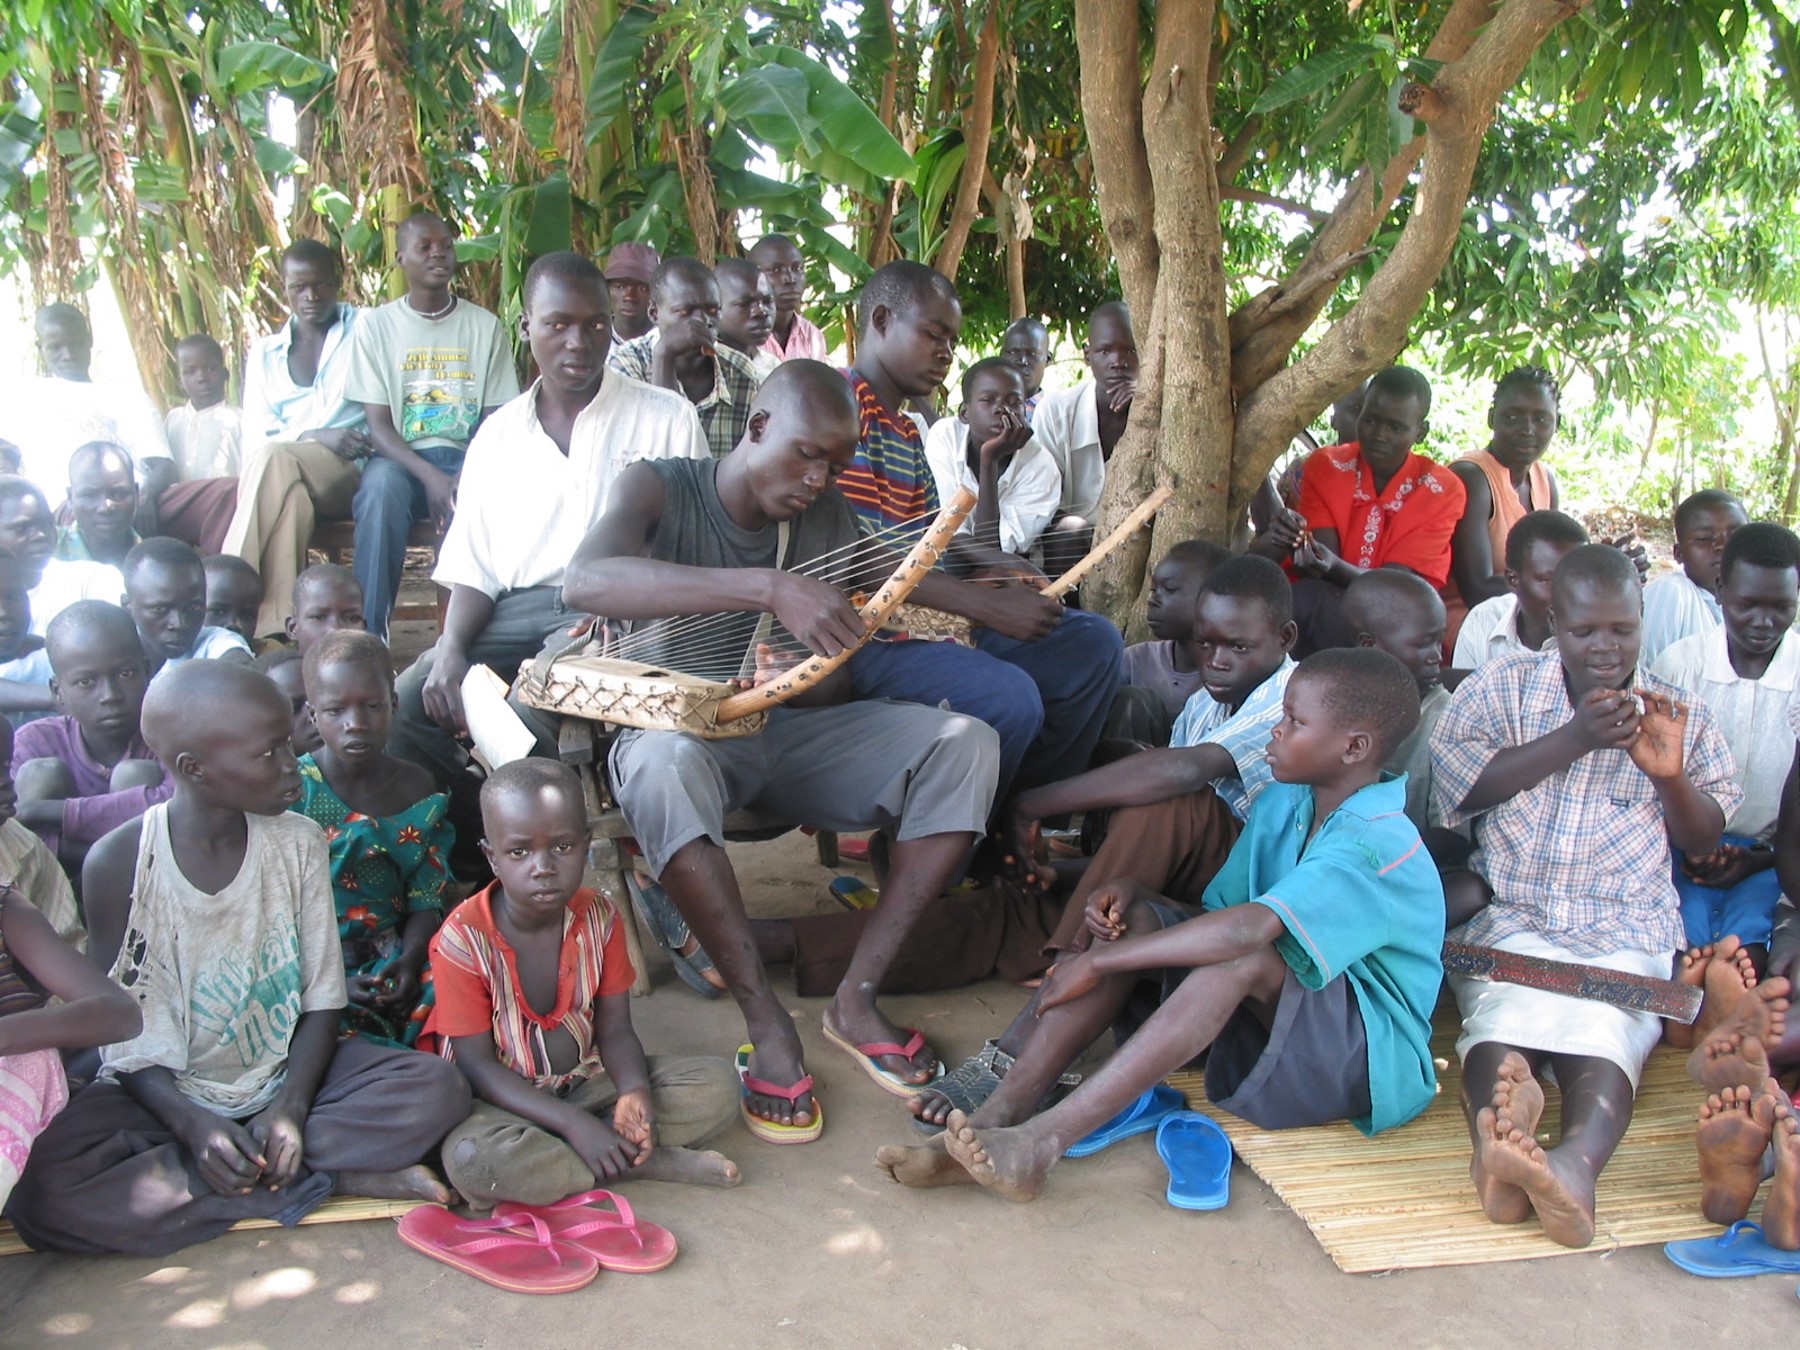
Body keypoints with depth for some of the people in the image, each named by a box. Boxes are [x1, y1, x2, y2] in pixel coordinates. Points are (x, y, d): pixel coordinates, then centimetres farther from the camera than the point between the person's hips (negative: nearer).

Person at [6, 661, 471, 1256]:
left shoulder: (298, 842, -6)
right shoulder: (119, 862, -12)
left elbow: (322, 999, -3)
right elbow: (124, 1034, -9)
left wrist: (290, 1106, -18)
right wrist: (192, 1123, -24)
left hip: (289, 1075, 1)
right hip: (170, 1094, -1)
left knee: (438, 1088, -22)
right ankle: (336, 1176, -23)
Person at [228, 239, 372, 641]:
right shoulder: (264, 352, 20)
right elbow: (254, 439, 8)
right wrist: (317, 437, -12)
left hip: (351, 473, -2)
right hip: (288, 476, 2)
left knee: (273, 460, -33)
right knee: (290, 495, -36)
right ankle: (275, 628, -45)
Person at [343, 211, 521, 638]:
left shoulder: (485, 327, 11)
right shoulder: (376, 325, 8)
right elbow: (378, 425, 0)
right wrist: (430, 475, -19)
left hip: (466, 455, 1)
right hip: (401, 456, 0)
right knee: (381, 487, -36)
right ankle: (369, 632, -32)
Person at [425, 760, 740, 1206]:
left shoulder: (600, 919, -7)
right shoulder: (463, 939, -19)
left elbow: (615, 1031, -4)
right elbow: (476, 1064, -18)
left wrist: (634, 1091, -27)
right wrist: (573, 1123, -29)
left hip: (589, 1082, 3)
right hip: (508, 1099, -3)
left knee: (718, 1086, -13)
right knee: (469, 1159, -38)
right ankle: (651, 1163, -23)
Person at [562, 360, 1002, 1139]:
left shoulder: (828, 518, 5)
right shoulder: (661, 490, -9)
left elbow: (836, 686, 6)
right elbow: (585, 581, -33)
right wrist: (770, 589, -42)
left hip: (789, 734, 5)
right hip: (683, 731, -4)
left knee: (966, 744, -18)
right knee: (661, 767, -41)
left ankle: (858, 996, -16)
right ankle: (767, 1024, -26)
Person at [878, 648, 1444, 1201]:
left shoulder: (1378, 846, -23)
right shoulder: (1282, 803, 6)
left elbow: (1246, 928, -37)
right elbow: (1215, 911, 7)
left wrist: (1098, 962, -32)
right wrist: (1132, 893, -13)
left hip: (1377, 1058, -7)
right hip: (1268, 1026, 8)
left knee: (1249, 953, -36)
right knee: (1136, 916, -13)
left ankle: (1044, 1141, -41)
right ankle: (1000, 1114, -25)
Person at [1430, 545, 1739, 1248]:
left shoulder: (1680, 716, 17)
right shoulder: (1503, 685, 12)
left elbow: (1704, 839, 18)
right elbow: (1455, 781, -3)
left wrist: (1669, 774, -3)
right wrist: (1573, 739, -10)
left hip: (1626, 933, 1)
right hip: (1509, 922, -1)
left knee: (1604, 1032, -32)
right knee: (1506, 1016, -33)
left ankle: (1576, 1162, -59)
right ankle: (1497, 1138, -61)